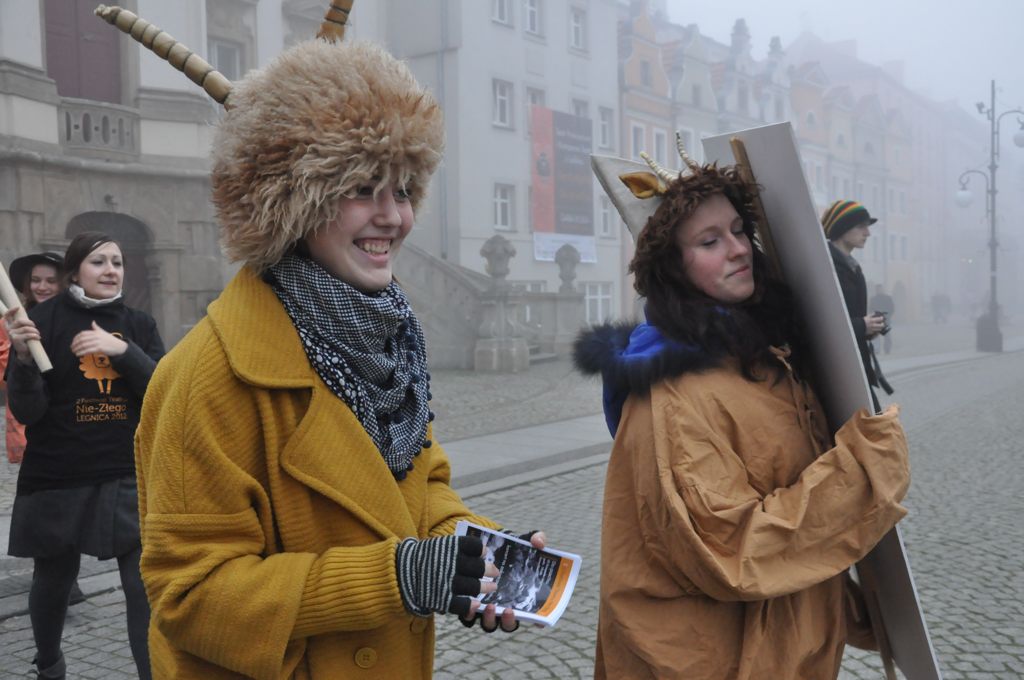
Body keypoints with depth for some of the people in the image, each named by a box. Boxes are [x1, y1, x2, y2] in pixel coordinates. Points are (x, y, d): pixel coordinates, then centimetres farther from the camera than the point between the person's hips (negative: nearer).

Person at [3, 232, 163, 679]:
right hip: (57, 478, -1)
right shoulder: (44, 320, -6)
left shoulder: (139, 324, 5)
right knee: (54, 580, 17)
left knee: (148, 586, -8)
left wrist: (123, 350, -20)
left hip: (129, 477, 1)